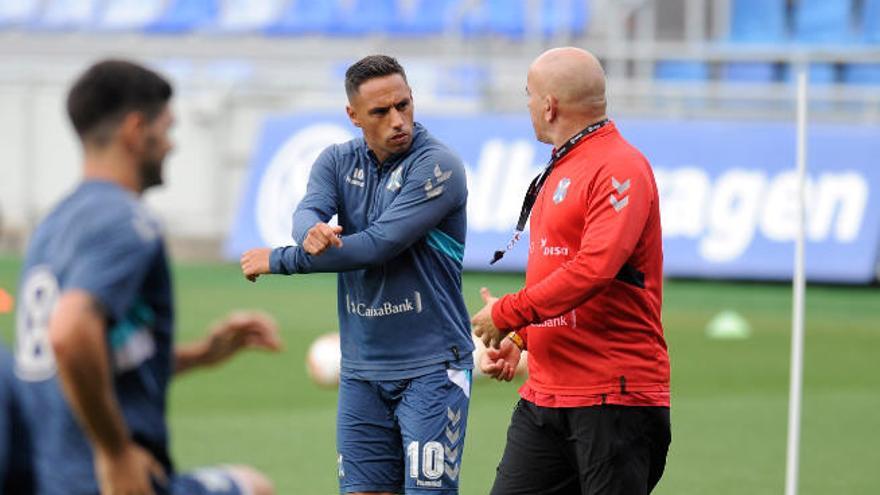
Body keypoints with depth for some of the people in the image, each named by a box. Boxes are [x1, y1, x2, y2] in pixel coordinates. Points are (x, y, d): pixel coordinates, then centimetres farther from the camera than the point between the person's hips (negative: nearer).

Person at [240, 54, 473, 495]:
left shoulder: (437, 166, -12)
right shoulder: (338, 162, 8)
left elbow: (377, 245, -19)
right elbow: (307, 212, -9)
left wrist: (279, 260, -12)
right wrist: (311, 232, -36)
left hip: (430, 368, -5)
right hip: (360, 370, 5)